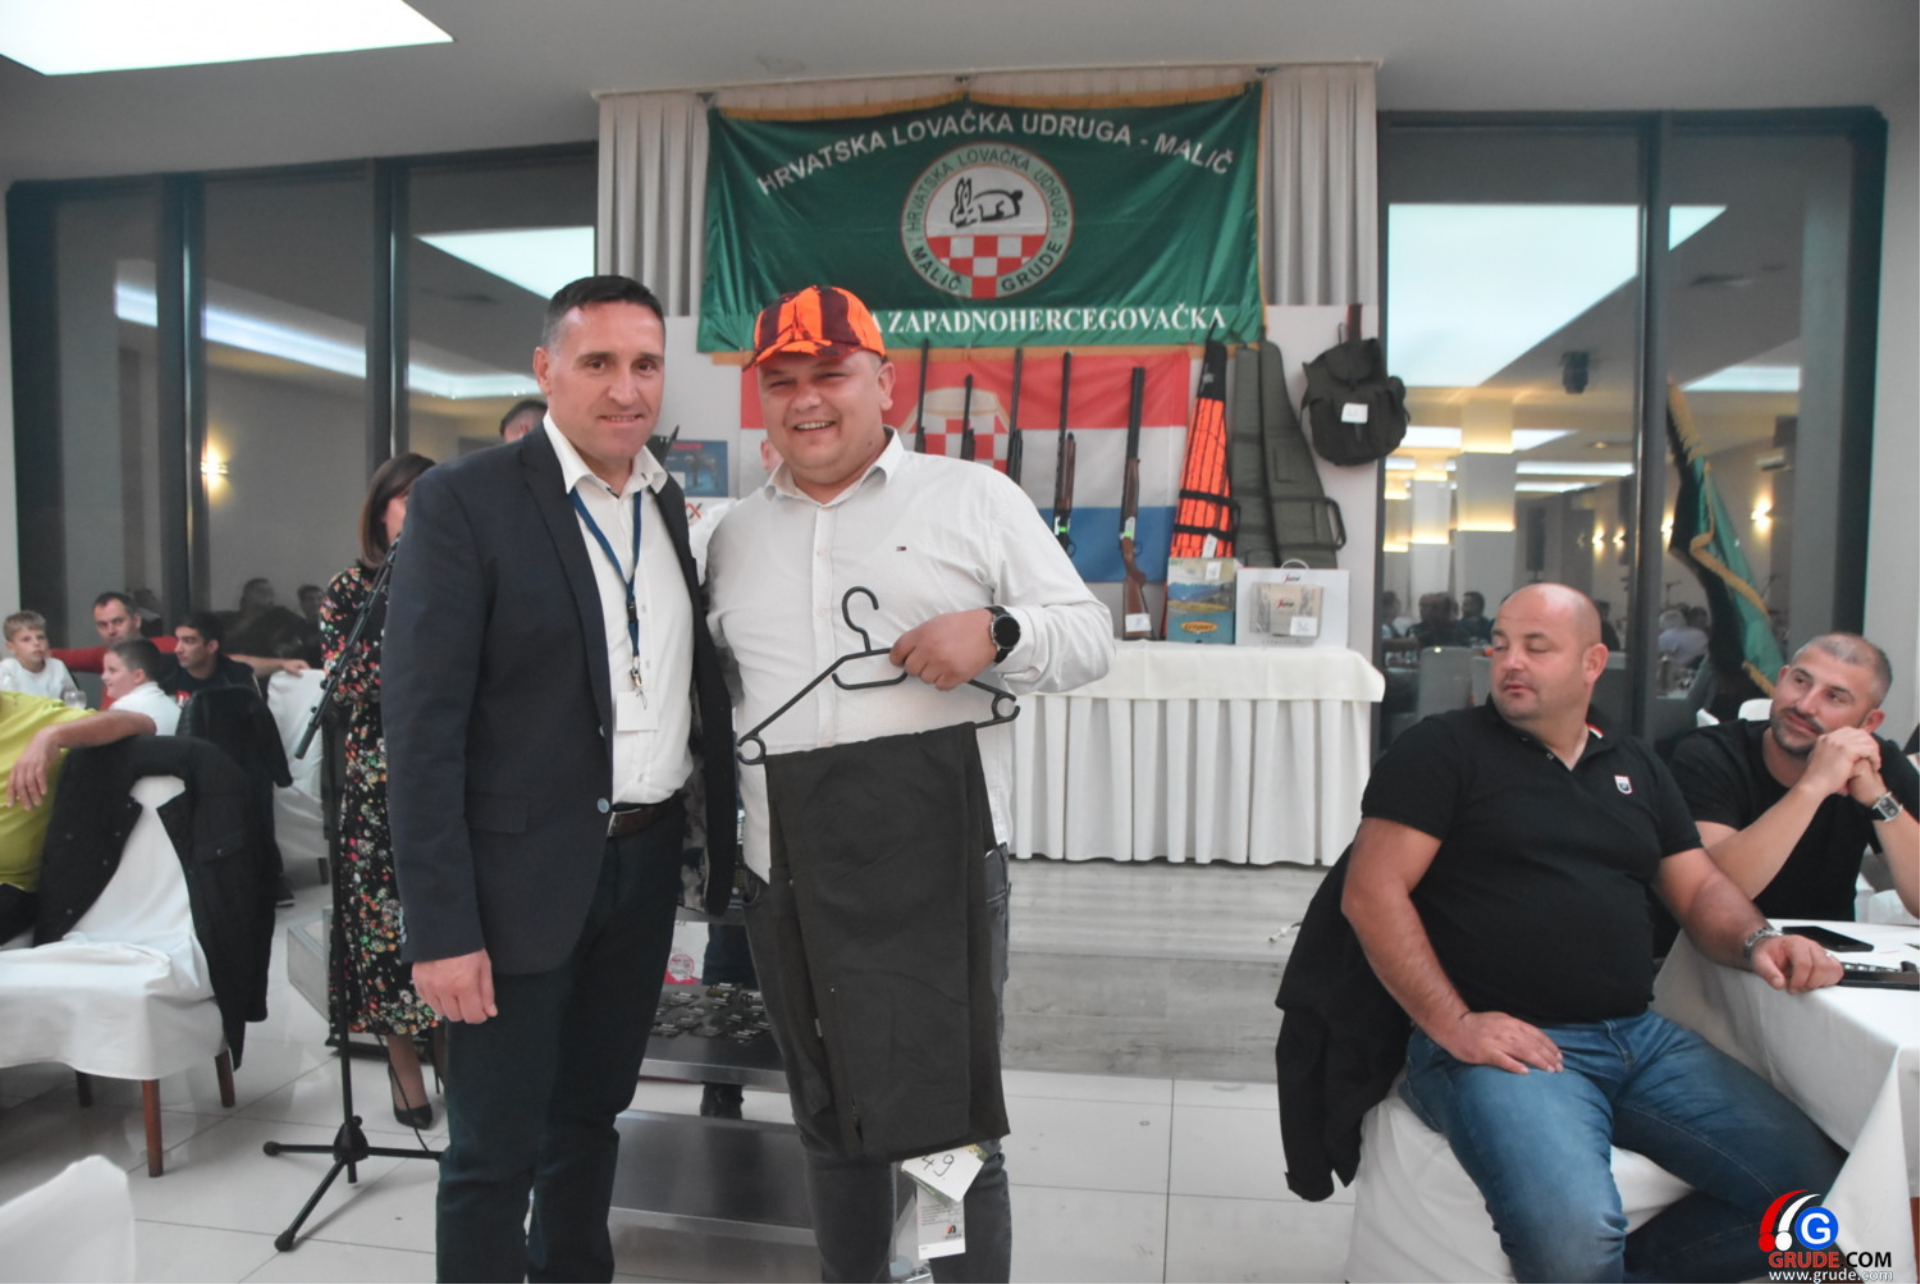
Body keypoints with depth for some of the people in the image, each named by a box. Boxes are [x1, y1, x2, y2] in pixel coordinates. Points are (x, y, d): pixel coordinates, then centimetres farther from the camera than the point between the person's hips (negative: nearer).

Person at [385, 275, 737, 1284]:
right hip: (522, 872, -5)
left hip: (648, 861, 6)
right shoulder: (463, 500, -11)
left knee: (592, 1114, 21)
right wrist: (442, 928, -17)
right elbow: (422, 725, -14)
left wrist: (710, 843, 7)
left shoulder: (669, 504, 8)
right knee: (495, 1151, 7)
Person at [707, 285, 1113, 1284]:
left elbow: (1090, 637, 1)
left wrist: (997, 634, -19)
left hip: (941, 863, -4)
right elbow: (714, 681, 22)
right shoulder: (733, 537, 15)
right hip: (789, 878, 4)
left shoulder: (975, 500, 2)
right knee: (829, 1124, 19)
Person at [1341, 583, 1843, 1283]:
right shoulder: (1444, 748, 0)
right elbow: (1372, 893, -9)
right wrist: (1453, 1026, -17)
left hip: (1640, 1035, 7)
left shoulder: (1635, 765, 19)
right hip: (1505, 1042, -6)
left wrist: (1757, 941, -2)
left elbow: (1702, 888, 21)